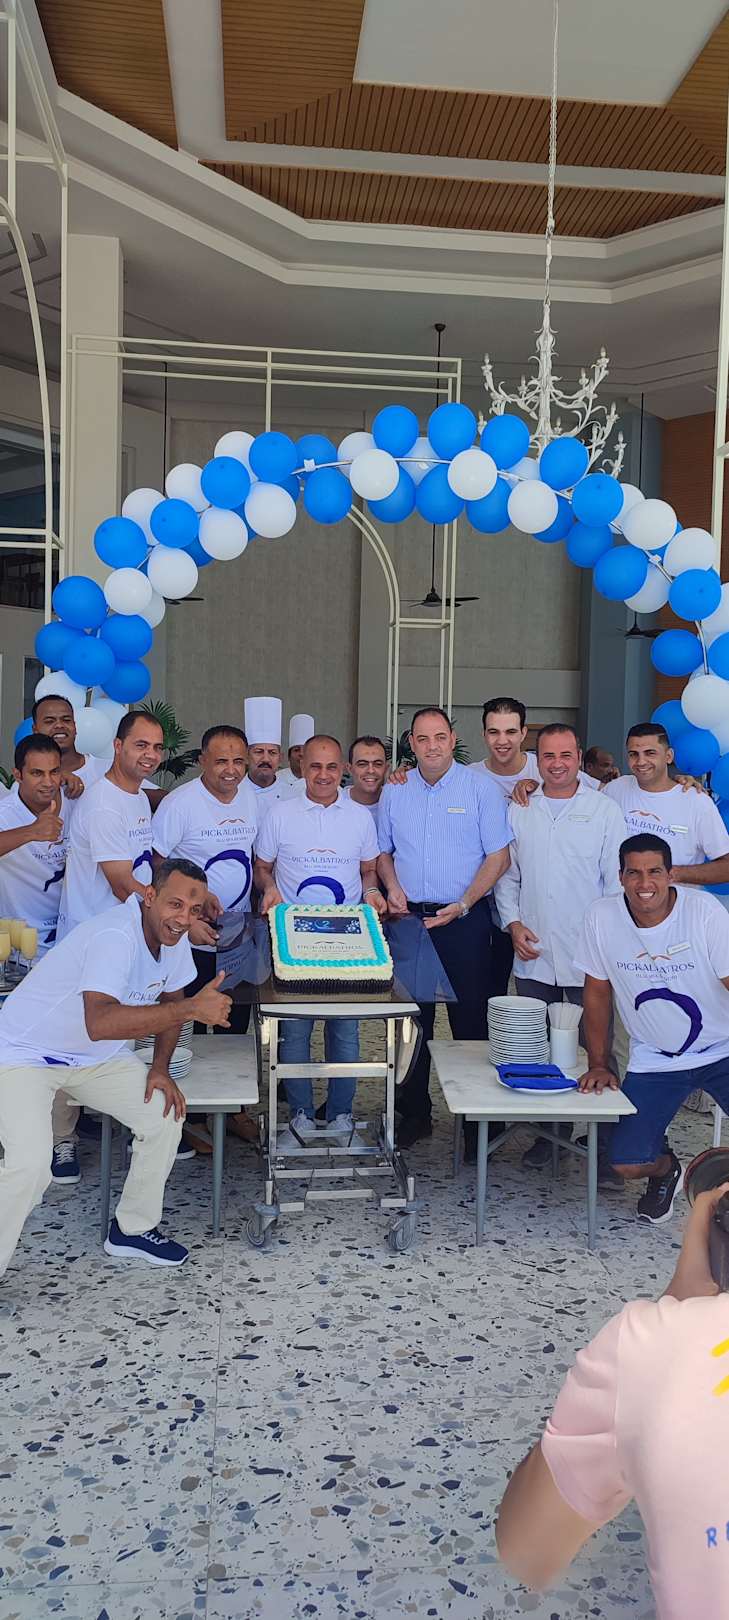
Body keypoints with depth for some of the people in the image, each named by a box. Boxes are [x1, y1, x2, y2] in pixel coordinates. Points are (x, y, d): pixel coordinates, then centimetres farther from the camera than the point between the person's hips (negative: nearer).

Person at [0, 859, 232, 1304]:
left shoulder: (173, 935, -8)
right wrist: (193, 1008, -46)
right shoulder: (115, 937, -34)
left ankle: (133, 1229, 16)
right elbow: (100, 1022, -49)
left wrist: (161, 1068, -3)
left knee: (165, 1115, -4)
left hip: (97, 1056, 8)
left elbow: (169, 1001, 10)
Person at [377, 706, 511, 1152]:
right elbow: (384, 851, 18)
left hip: (464, 919, -3)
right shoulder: (395, 791, 10)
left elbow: (499, 855, -4)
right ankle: (414, 1113, 20)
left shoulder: (480, 789, -2)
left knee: (470, 1017, -1)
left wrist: (462, 905, -13)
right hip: (409, 917, 4)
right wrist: (392, 887, -2)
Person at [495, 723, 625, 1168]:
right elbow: (506, 875, 14)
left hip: (588, 957, -3)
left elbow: (617, 881, 1)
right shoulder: (519, 811, 9)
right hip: (533, 956, 3)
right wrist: (513, 922, 0)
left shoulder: (604, 811, 1)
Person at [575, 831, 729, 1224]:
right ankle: (666, 1170, 28)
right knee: (625, 1163, -8)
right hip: (653, 1061, 2)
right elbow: (597, 992, 1)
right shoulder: (601, 917, -10)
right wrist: (598, 1065, 2)